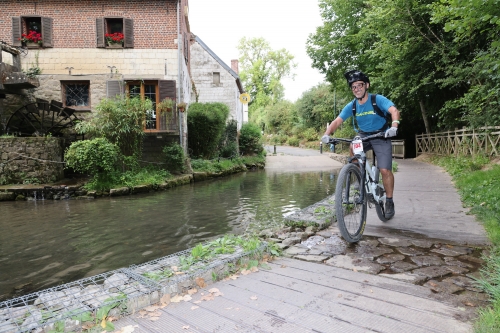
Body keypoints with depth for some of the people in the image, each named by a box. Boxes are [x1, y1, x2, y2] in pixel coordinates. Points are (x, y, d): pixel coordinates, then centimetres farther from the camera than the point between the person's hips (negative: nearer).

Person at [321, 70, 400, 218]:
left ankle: (389, 202, 9)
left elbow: (394, 111, -34)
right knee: (353, 148, -31)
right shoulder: (351, 106, -8)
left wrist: (393, 126, -54)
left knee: (385, 170, -12)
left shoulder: (378, 100, -19)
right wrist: (327, 134, -33)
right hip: (363, 136, 3)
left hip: (381, 137, -3)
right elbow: (337, 121, -14)